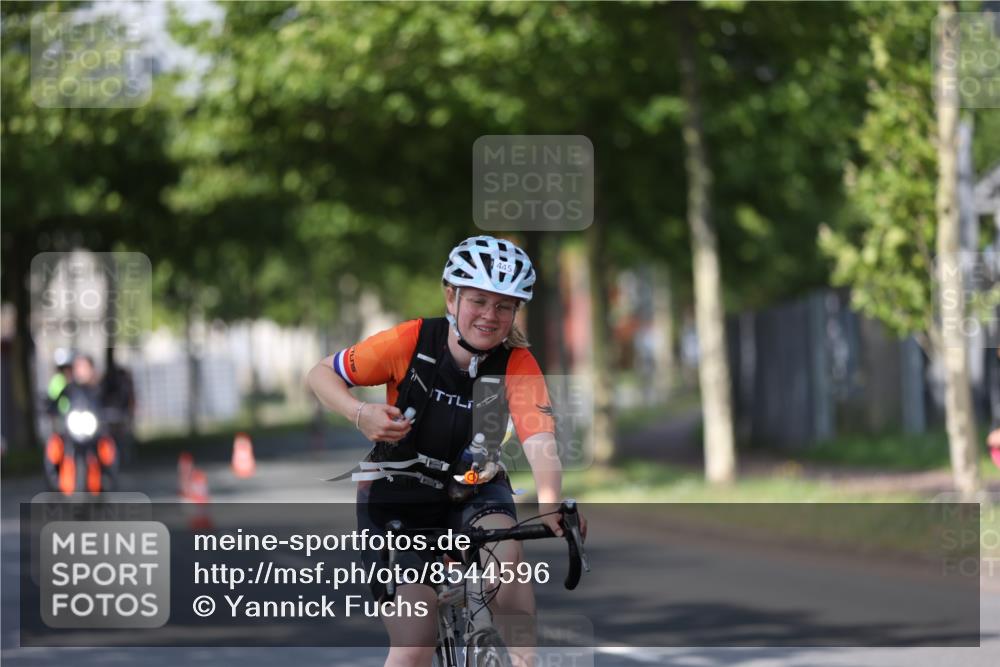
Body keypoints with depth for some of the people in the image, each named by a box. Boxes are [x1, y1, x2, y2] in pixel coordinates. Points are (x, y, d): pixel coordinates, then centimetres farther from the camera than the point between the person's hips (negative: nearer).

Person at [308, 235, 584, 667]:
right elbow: (321, 374, -10)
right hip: (396, 497, -1)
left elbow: (540, 442, -33)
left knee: (505, 554, -34)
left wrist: (550, 505, -53)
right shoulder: (411, 342, -20)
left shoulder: (517, 364, -18)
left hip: (473, 491, 1)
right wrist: (361, 415, -31)